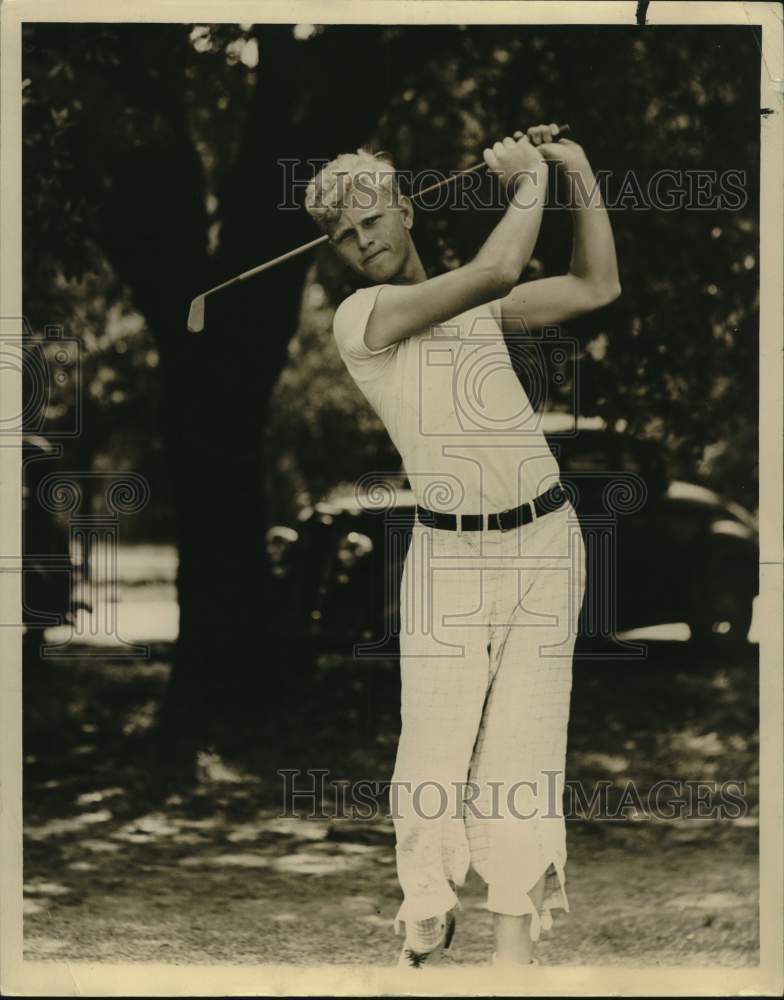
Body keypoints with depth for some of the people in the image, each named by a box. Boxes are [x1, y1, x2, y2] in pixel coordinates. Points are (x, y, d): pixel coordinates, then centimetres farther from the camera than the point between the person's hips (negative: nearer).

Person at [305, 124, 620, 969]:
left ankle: (513, 944, 2)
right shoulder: (358, 315, -9)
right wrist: (528, 178, -5)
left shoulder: (476, 304, 12)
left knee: (523, 745, 0)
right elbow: (499, 270, -20)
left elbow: (597, 287, 16)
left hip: (545, 543, 4)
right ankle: (425, 936, 9)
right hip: (450, 553, -4)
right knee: (435, 753, -8)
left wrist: (579, 174, 9)